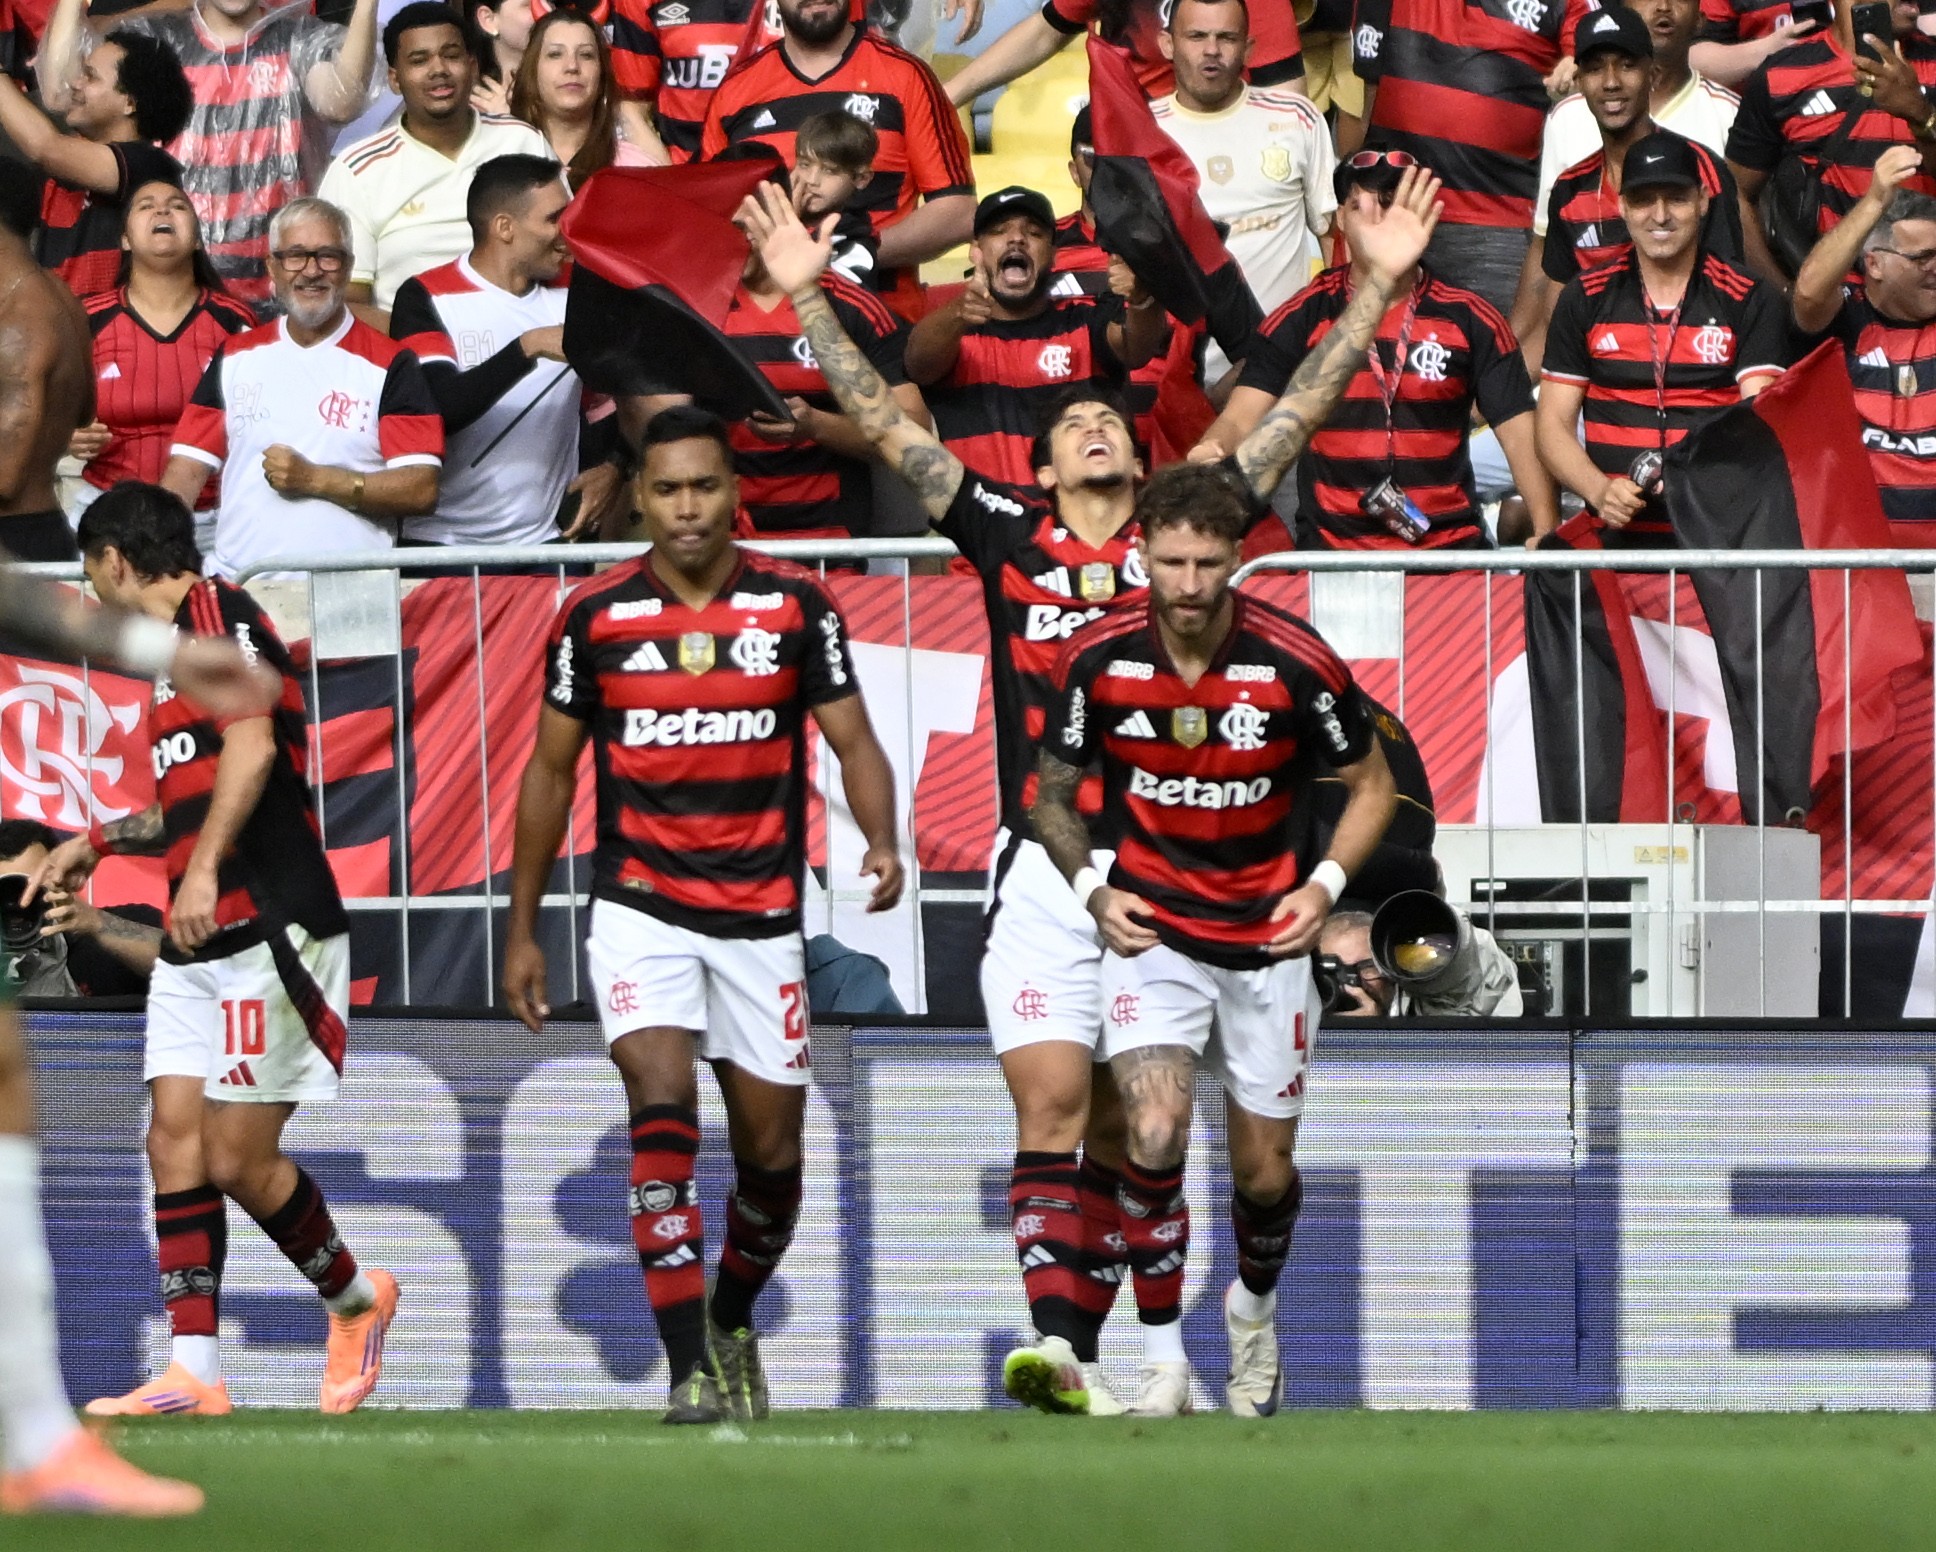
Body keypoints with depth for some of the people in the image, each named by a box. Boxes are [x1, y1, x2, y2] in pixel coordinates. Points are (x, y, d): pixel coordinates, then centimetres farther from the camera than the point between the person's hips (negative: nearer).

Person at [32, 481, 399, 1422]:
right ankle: (193, 1373, -3)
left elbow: (252, 744, -24)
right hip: (197, 948, 10)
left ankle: (356, 1301, 15)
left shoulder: (218, 615, -8)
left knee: (238, 1158, -7)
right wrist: (98, 843, 37)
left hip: (268, 929, -10)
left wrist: (203, 868, -31)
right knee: (175, 1142, -1)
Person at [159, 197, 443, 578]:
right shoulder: (234, 358, 18)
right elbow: (188, 470, 14)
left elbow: (421, 490, -2)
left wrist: (314, 480, -9)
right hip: (235, 581, 3)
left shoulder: (390, 365, 5)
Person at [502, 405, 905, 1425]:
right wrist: (521, 930, 8)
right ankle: (691, 1370, -24)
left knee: (772, 1152, 7)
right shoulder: (595, 615, -1)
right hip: (640, 908, -1)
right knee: (663, 1103, -21)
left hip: (762, 914, 2)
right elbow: (551, 772, 8)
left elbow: (853, 741, -1)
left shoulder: (796, 605, -2)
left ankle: (731, 1327, 35)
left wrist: (881, 843, -22)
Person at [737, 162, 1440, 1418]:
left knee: (1123, 1128, 4)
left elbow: (1300, 414, 12)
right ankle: (1056, 1338, -20)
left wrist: (1379, 287, 8)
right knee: (1052, 1104, -12)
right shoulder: (1009, 536, 9)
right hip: (1044, 869, -1)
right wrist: (808, 297, 5)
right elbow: (884, 422, 9)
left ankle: (1086, 1347, 8)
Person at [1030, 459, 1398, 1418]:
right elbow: (1052, 789, 4)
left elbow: (1372, 783, 0)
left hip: (1266, 938, 0)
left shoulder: (1297, 664, -15)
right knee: (1154, 1133, -22)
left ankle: (1255, 1307, 42)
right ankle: (1162, 1362, -11)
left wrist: (1326, 884, -14)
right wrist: (1092, 889, -12)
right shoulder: (1099, 660, -12)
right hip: (1150, 931, 0)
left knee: (1263, 1172, 8)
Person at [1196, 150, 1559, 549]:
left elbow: (1521, 436, 4)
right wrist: (1210, 453, -26)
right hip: (1332, 554, -1)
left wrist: (1546, 532, -10)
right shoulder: (1303, 318, 6)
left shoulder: (1471, 321, 7)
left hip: (1449, 549, 1)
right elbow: (1241, 418, -2)